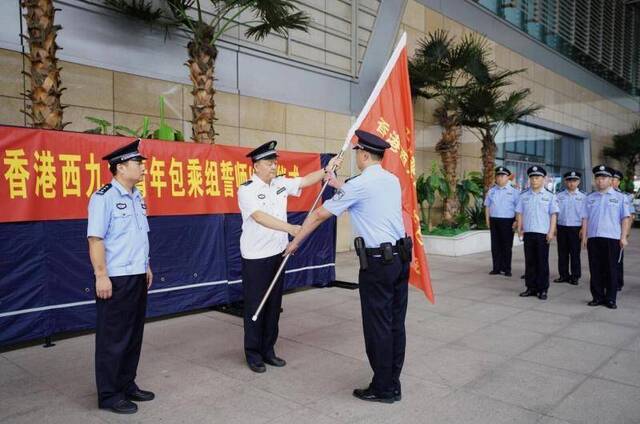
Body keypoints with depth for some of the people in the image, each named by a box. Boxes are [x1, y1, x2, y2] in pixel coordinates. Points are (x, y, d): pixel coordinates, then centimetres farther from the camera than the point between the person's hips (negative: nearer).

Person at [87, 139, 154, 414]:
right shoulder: (104, 198, -13)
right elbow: (95, 239, -17)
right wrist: (101, 276, -19)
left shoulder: (137, 197, 11)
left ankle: (127, 384, 31)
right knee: (113, 338, 4)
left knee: (134, 334, 16)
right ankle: (109, 395, 18)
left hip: (138, 276, 8)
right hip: (115, 279, -8)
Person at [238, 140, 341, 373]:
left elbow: (306, 181, 10)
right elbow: (260, 217, -26)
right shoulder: (247, 190, -13)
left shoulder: (280, 183, 7)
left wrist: (327, 169, -5)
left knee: (274, 305, 13)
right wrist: (290, 228, -36)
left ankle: (268, 350, 27)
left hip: (277, 254, 6)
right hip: (255, 257, -6)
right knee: (255, 306, 3)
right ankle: (253, 354, 18)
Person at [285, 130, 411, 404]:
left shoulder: (359, 184, -11)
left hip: (377, 262, -8)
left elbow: (320, 215, -2)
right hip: (401, 257, 8)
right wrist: (338, 185, 42)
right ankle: (393, 384, 24)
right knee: (396, 323, 13)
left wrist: (295, 241, 10)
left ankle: (383, 389, 15)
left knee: (378, 326, 3)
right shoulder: (392, 180, 10)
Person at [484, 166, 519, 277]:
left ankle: (507, 269, 11)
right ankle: (496, 268, 13)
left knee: (507, 246, 2)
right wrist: (487, 220, 6)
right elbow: (487, 206, 14)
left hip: (508, 221, -3)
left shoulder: (513, 192, 0)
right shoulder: (491, 191, 11)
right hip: (494, 221, 3)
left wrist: (516, 221, -11)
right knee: (495, 246, 6)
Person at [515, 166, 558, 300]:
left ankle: (543, 290, 10)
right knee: (529, 261, 7)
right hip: (528, 232, 3)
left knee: (542, 262, 2)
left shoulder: (550, 196, 1)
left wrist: (551, 232, -8)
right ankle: (531, 288, 16)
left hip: (543, 233, -3)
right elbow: (519, 213, 10)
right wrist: (520, 228, 0)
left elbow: (553, 215, -2)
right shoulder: (524, 196, 9)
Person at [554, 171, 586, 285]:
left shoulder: (583, 197, 3)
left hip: (576, 228, -2)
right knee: (562, 253, 7)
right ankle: (564, 275, 17)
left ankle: (575, 276, 13)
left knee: (575, 253, 3)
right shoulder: (559, 196, 6)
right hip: (561, 227, 2)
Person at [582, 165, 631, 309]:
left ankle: (610, 298, 11)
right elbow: (585, 218, 11)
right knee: (595, 269, 6)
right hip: (593, 238, 3)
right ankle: (597, 297, 15)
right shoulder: (590, 198, 12)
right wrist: (584, 237, 5)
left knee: (611, 269, 3)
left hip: (612, 238, -2)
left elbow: (625, 218, 1)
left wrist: (623, 237, -6)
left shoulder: (619, 197, 5)